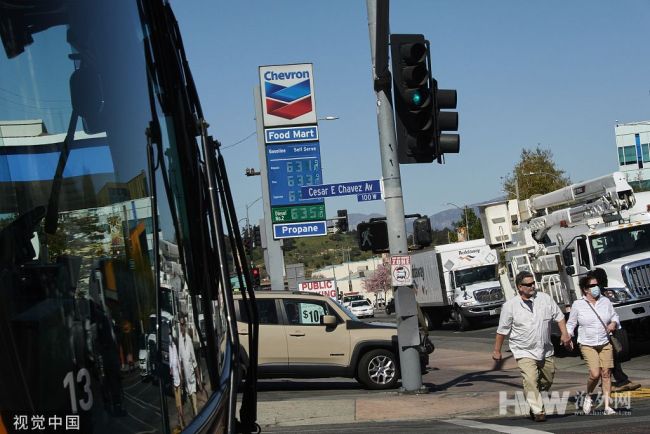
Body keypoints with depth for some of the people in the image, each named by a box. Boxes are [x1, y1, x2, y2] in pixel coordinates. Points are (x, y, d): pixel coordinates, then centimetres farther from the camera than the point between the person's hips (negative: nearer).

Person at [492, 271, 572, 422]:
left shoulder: (545, 299, -1)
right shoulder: (510, 306, -9)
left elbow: (559, 316, 8)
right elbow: (502, 330, -3)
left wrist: (564, 333, -6)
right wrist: (497, 350, 1)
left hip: (545, 351, 4)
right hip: (524, 352, -4)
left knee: (548, 380, 15)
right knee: (530, 380, -17)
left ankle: (532, 399, 40)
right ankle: (538, 411, -11)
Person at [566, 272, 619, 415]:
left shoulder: (605, 301, 5)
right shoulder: (577, 305, -3)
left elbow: (615, 316, 18)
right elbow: (571, 324, 5)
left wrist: (613, 323, -3)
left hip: (605, 344, 3)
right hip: (587, 345, -3)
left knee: (606, 373, 0)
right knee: (595, 373, -16)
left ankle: (607, 406, 7)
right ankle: (588, 397, 13)